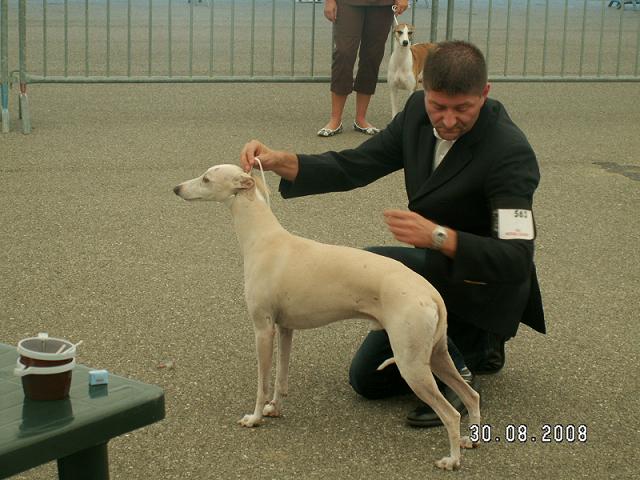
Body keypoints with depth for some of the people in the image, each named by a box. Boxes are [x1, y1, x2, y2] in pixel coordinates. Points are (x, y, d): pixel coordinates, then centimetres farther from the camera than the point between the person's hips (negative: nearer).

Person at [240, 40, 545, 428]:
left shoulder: (510, 152, -28)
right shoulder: (419, 112, -8)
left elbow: (517, 257, -33)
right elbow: (354, 167, -5)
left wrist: (438, 236, -46)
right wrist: (278, 161, -20)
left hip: (489, 286, -7)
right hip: (439, 269, 8)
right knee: (367, 379, 11)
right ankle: (477, 347, 25)